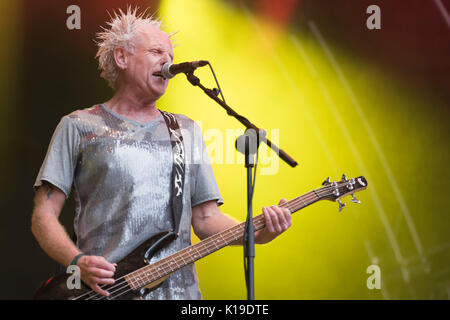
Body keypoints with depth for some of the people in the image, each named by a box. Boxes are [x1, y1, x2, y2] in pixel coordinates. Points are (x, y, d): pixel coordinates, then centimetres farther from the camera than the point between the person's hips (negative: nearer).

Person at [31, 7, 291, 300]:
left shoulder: (187, 131, 16)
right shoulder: (78, 127, 6)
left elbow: (206, 218, 13)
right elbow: (44, 216, 2)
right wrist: (78, 262, -15)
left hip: (179, 289, 3)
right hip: (102, 290, -3)